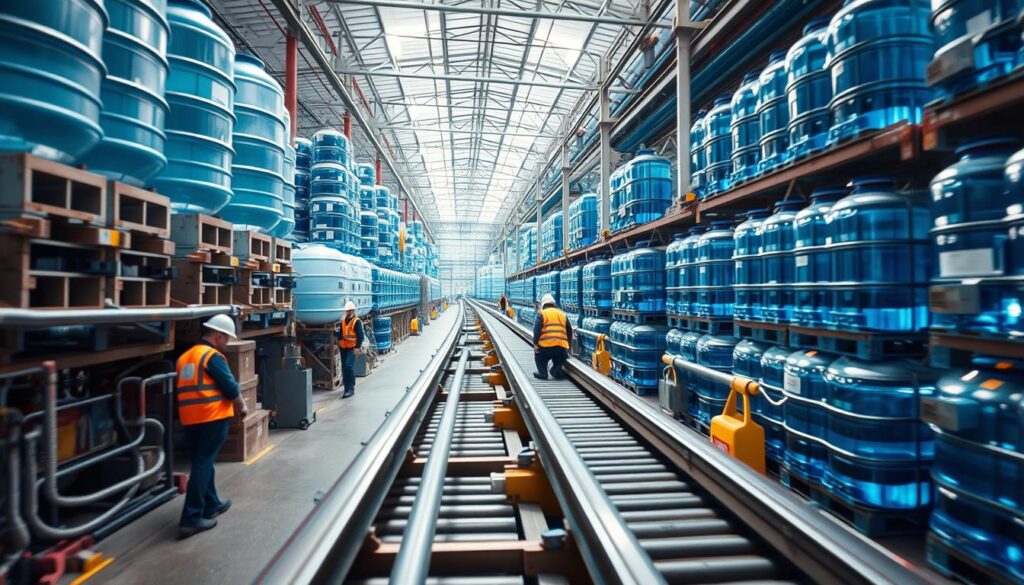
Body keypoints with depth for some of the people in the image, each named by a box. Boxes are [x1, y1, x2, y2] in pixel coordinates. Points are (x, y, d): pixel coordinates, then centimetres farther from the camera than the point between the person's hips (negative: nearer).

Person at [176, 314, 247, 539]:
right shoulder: (213, 356, -10)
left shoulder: (185, 357, 15)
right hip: (212, 417, -8)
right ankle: (191, 519, -2)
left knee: (202, 462, 17)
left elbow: (187, 388, 20)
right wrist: (241, 407, 3)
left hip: (189, 418, 8)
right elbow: (230, 388, -12)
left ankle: (212, 505, 30)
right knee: (203, 464, -4)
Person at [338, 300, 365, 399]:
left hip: (352, 347, -7)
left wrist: (357, 347, -16)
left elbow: (360, 336, -10)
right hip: (343, 347, 7)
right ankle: (347, 389, 23)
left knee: (349, 365, -20)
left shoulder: (357, 321, -7)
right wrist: (339, 342, 15)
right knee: (344, 368, 11)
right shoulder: (342, 320, 12)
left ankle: (351, 388, -12)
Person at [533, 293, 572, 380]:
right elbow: (569, 331, 22)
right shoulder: (562, 314, 20)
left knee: (539, 357, 24)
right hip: (562, 345, 3)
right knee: (558, 362, 26)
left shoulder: (542, 313, 6)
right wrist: (568, 344, 30)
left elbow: (537, 329, -5)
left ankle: (543, 373, 8)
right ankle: (557, 372, 0)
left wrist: (535, 343, -4)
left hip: (546, 345, -3)